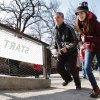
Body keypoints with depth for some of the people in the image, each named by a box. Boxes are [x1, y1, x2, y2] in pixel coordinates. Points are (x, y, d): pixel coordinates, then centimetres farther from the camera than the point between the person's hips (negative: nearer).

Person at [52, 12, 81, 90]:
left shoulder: (68, 28, -19)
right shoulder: (54, 30, 0)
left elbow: (75, 41, -19)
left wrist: (67, 48, -30)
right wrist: (55, 48, 4)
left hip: (71, 52, -5)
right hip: (61, 52, 5)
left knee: (72, 69, -7)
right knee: (59, 68, -1)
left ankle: (78, 84, 19)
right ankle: (68, 78, 28)